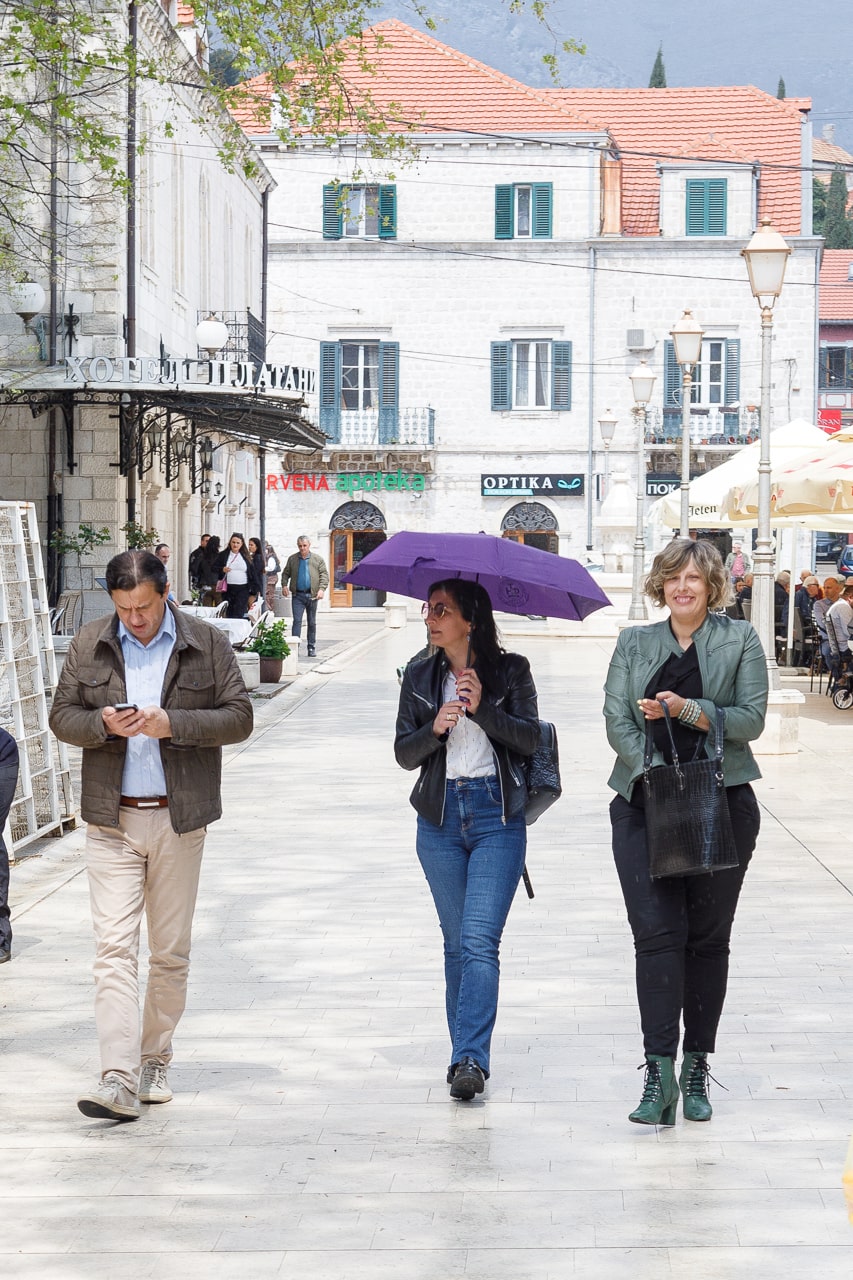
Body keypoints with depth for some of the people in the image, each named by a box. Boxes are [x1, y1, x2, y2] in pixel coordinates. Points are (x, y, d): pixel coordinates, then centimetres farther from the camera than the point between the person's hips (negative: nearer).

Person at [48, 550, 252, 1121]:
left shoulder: (207, 644, 0)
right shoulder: (90, 645, 5)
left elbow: (239, 716, -2)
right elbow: (62, 715, 8)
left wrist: (172, 723, -16)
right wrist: (101, 724, -14)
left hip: (179, 817, 0)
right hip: (111, 820, 0)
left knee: (171, 950, 8)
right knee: (115, 946, -9)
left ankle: (155, 1060, 23)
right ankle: (119, 1079, -15)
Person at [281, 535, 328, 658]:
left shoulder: (318, 559, 4)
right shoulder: (292, 559, 8)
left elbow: (324, 575, 1)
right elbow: (285, 573, 15)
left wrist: (322, 589, -13)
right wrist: (284, 585, -3)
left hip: (312, 595, 0)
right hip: (297, 595, 0)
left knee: (312, 622, 9)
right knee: (297, 620, -11)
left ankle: (311, 648, 17)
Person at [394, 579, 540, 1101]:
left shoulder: (511, 670, 1)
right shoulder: (420, 676, 9)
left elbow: (530, 738, -6)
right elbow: (404, 753, 5)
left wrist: (483, 709, -19)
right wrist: (435, 729, -14)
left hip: (498, 816, -3)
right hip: (441, 817, 4)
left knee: (479, 940, -14)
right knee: (456, 942, 8)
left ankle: (471, 1058, -18)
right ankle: (466, 1053, 17)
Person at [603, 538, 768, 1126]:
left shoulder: (740, 640, 6)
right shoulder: (634, 644, 12)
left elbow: (751, 719, -3)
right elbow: (617, 723, 2)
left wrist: (685, 709, -17)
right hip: (644, 802, 1)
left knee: (708, 938, 5)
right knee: (657, 933, -11)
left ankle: (697, 1067, 14)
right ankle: (659, 1071, -14)